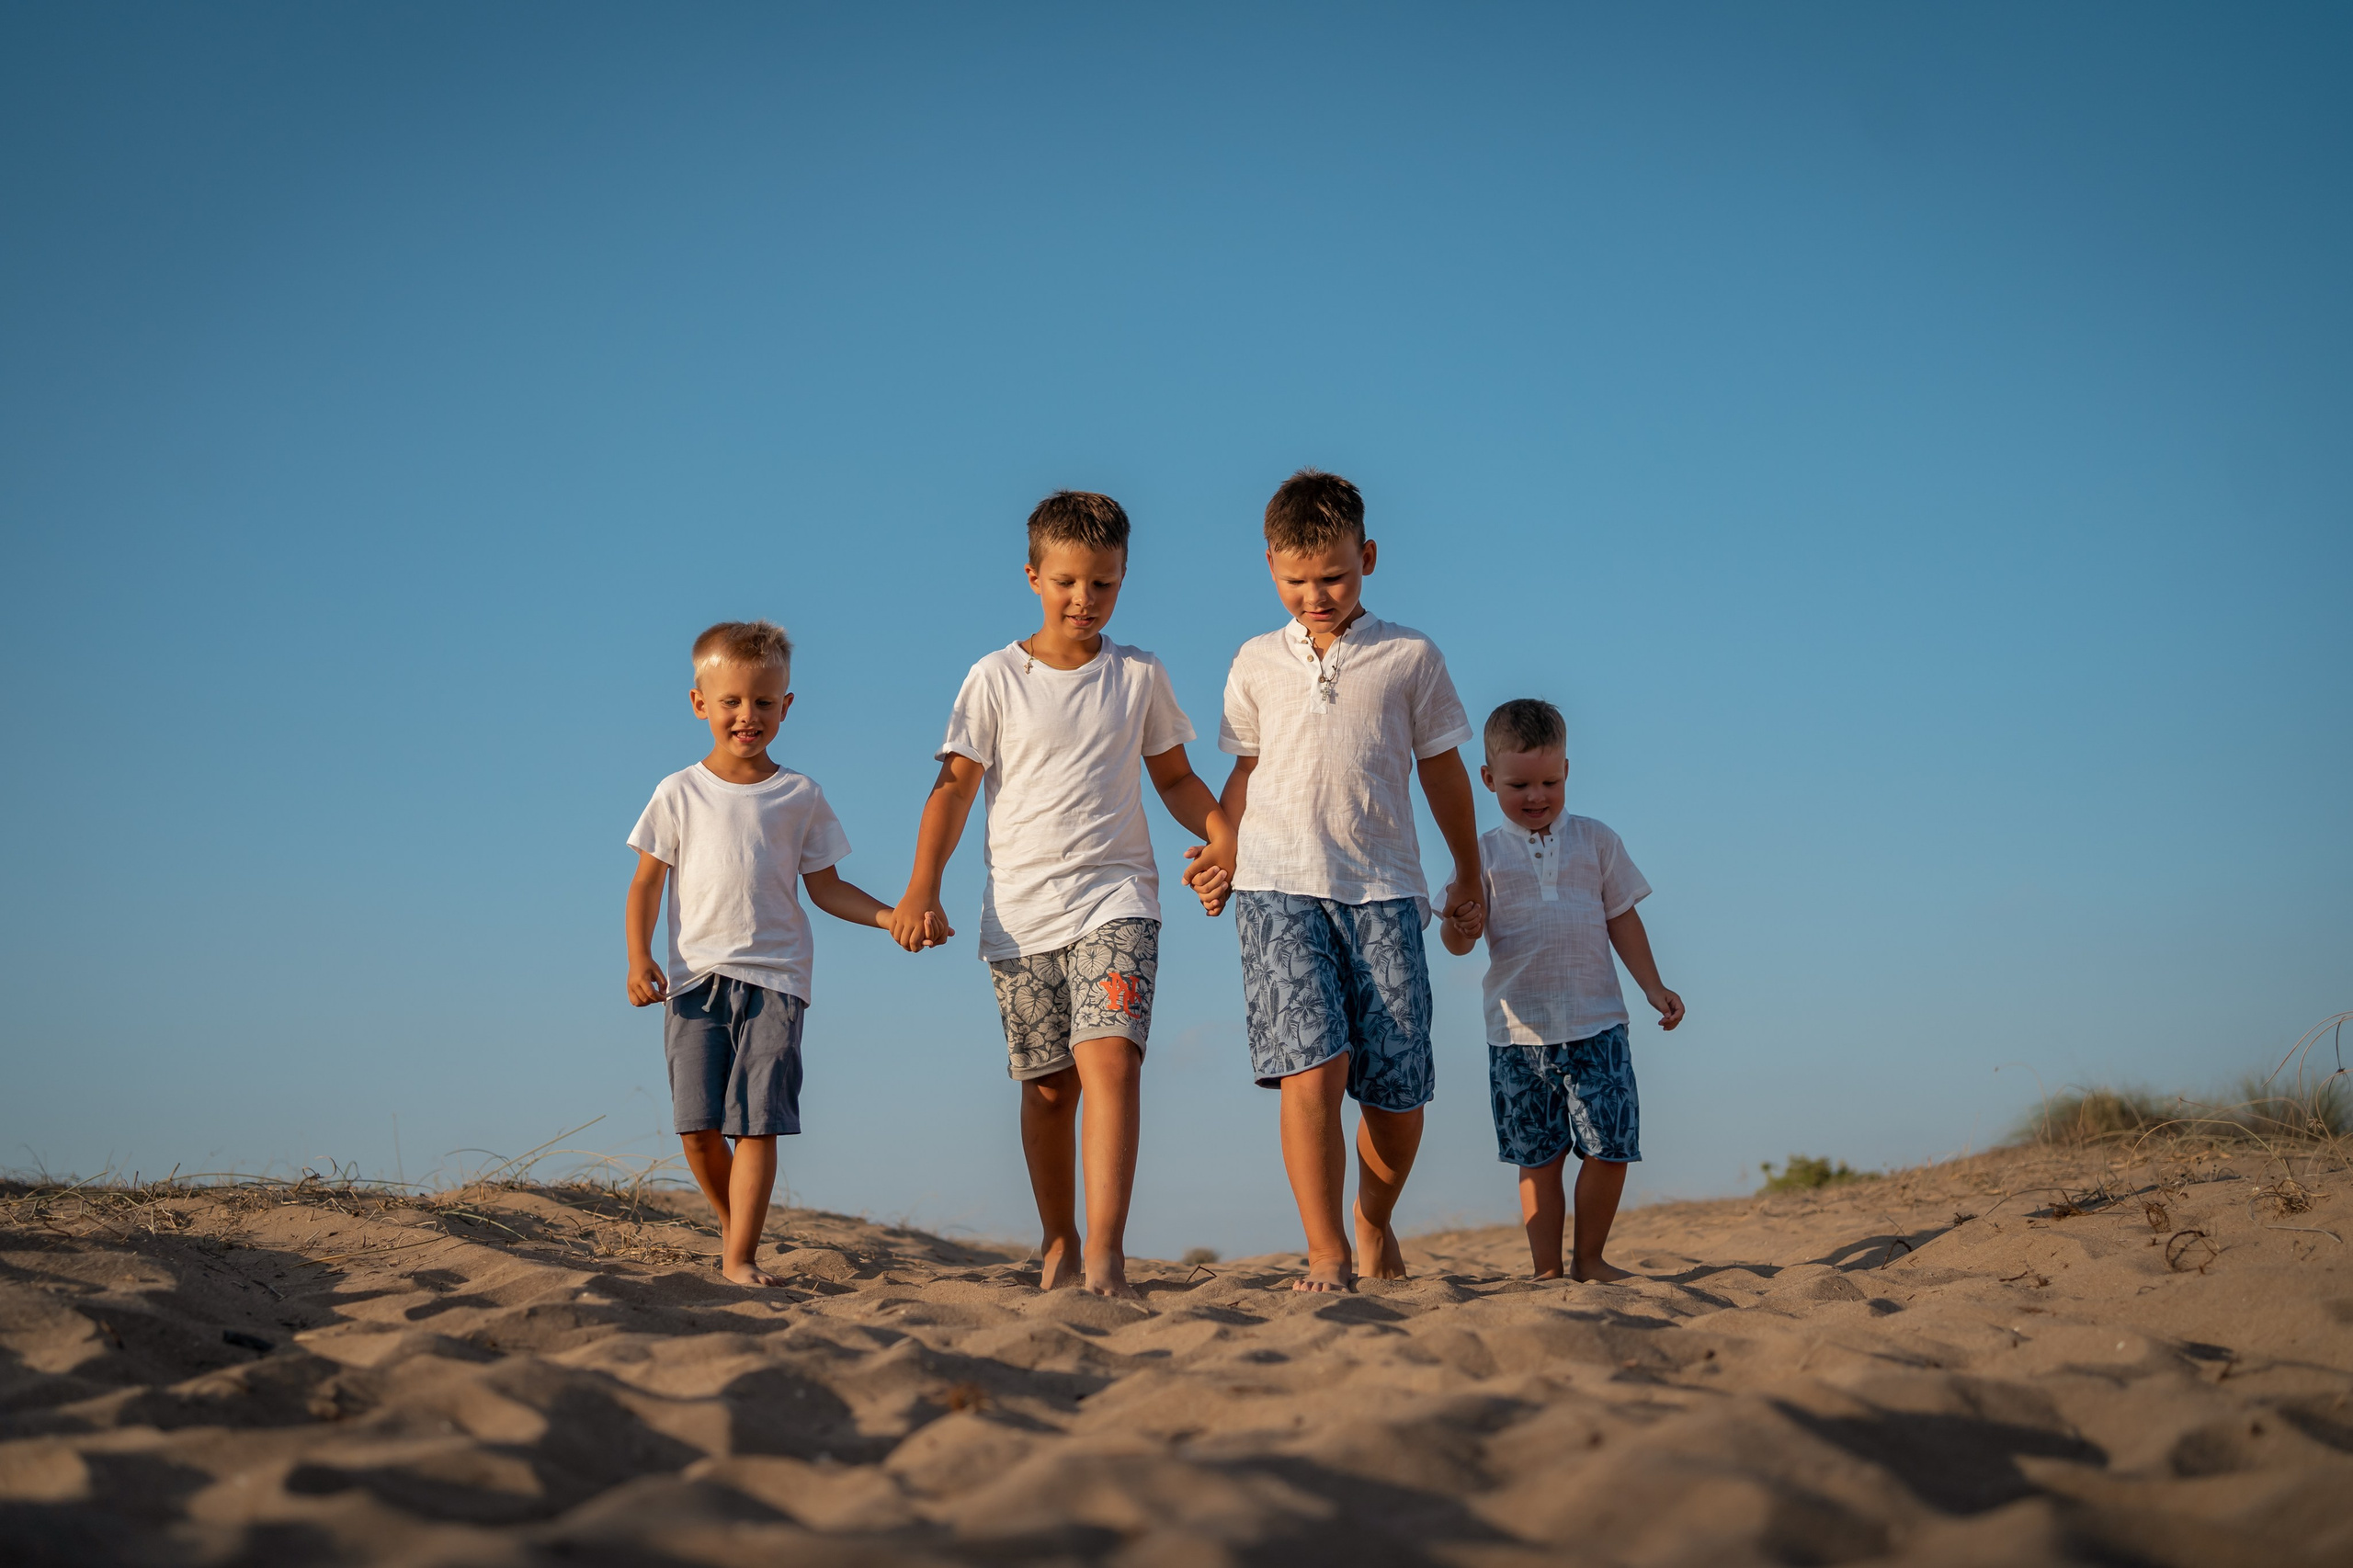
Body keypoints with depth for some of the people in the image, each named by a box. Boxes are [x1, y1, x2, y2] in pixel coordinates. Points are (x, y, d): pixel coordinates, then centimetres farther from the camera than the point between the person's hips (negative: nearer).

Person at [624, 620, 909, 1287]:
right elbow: (646, 883, 7)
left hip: (774, 978, -1)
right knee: (697, 1124, -1)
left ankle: (739, 1259, -7)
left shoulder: (800, 796, 8)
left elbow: (825, 886, 11)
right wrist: (639, 958, -6)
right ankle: (733, 1226, 22)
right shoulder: (680, 793, 6)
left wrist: (892, 917, -3)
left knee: (758, 1121, -9)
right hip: (694, 977, 1)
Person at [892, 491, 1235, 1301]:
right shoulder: (996, 678, 3)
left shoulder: (1139, 676, 8)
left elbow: (1175, 777, 16)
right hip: (1021, 912, 1)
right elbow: (954, 785, 1)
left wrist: (1225, 839, -2)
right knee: (1048, 1084, 7)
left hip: (1115, 899, 0)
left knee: (1110, 1057, -19)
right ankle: (1058, 1240, 25)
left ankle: (1105, 1251, -24)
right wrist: (922, 889, -9)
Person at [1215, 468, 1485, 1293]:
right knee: (1312, 1065, -16)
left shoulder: (1409, 657, 8)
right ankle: (1326, 1253, -9)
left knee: (1397, 1091, -1)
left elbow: (1441, 769, 16)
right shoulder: (1256, 664, 12)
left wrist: (1469, 880, 21)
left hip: (1383, 886, 0)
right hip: (1280, 884, 0)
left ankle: (1375, 1217, 27)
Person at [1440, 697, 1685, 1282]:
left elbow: (1623, 919, 12)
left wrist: (1653, 988, 6)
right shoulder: (1485, 854, 4)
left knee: (1609, 1147, -3)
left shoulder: (1595, 841, 7)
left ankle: (1589, 1258, 14)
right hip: (1518, 1031, -1)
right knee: (1538, 1158, 3)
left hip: (1596, 1023, 1)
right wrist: (1456, 926, -26)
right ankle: (1547, 1270, 11)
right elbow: (1459, 938, -2)